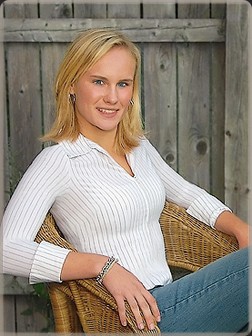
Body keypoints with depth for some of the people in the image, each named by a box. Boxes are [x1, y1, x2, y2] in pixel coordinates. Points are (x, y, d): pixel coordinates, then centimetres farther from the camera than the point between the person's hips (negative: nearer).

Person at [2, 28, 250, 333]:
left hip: (168, 297, 7)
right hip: (133, 315, -7)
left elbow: (190, 195, 23)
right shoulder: (58, 160, -10)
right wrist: (103, 265, -28)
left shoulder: (140, 147, 13)